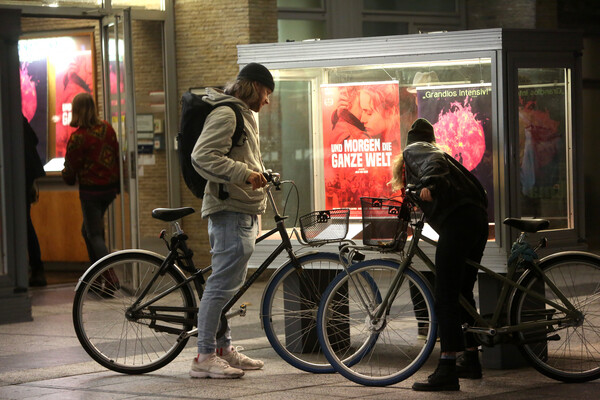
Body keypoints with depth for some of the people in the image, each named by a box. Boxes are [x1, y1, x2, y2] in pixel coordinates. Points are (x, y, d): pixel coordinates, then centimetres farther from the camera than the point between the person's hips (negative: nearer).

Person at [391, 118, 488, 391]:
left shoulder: (413, 151, 13)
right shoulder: (433, 151, 36)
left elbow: (434, 163, -12)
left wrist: (429, 184, -30)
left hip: (456, 220, -9)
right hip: (478, 220, 9)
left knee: (445, 297, -11)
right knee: (462, 292, 22)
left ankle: (446, 371, -17)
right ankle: (471, 360, 31)